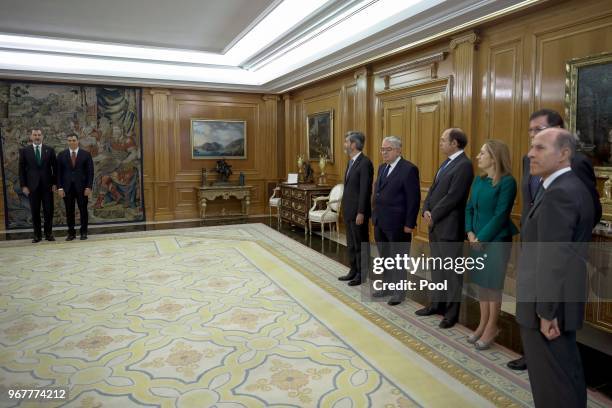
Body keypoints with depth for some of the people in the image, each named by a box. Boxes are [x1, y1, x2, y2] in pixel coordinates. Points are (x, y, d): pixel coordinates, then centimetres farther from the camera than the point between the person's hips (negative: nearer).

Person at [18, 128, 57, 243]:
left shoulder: (50, 150, 5)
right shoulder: (24, 151, 4)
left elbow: (54, 167, 6)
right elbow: (21, 169, 4)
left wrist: (54, 183, -1)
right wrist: (23, 186, -2)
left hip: (47, 185, 0)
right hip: (32, 185, 0)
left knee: (48, 210, 2)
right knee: (35, 211, 4)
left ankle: (48, 233, 12)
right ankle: (37, 235, 12)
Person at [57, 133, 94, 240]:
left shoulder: (86, 154, 4)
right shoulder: (61, 155, 8)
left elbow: (90, 171, 1)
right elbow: (59, 172, 6)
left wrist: (88, 187, -8)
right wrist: (60, 187, -3)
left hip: (81, 187, -1)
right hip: (67, 187, 1)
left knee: (83, 210, 2)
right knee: (69, 211, 3)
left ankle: (83, 232, 11)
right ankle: (71, 233, 11)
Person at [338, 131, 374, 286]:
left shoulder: (365, 163, -16)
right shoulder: (351, 162, 13)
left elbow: (365, 190, -20)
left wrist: (361, 213, -21)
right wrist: (345, 209, 16)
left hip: (357, 212, -9)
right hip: (348, 211, 9)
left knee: (360, 244, 3)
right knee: (351, 244, 16)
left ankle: (362, 274, 15)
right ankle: (353, 271, 27)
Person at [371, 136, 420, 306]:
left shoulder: (409, 169, -13)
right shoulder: (382, 168, 12)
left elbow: (414, 199, -15)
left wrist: (409, 224, -16)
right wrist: (374, 215, 11)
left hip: (397, 224, -7)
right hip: (380, 222, 7)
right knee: (384, 257, 17)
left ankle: (399, 291, 20)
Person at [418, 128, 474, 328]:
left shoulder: (464, 165, -15)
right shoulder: (446, 163, 15)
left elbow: (453, 197, -20)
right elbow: (433, 189, 14)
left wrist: (433, 216, -13)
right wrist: (426, 211, -1)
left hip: (449, 227, -9)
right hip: (435, 225, 9)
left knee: (451, 270, 2)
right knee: (437, 267, 17)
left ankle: (451, 312, 14)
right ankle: (436, 304, 30)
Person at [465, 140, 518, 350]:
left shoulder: (507, 182, -13)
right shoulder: (479, 180, 8)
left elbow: (501, 215, -16)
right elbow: (469, 208, 10)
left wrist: (481, 238, -14)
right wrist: (470, 233, -3)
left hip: (496, 240, -7)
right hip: (477, 240, 7)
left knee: (492, 284, 4)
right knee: (481, 282, 13)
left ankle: (491, 328, 19)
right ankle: (483, 324, 27)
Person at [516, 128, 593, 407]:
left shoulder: (558, 193, -21)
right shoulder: (570, 187, 11)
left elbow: (553, 259, -24)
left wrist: (546, 312, -20)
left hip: (548, 304, -10)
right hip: (562, 299, 10)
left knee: (551, 380, 3)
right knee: (566, 372, 23)